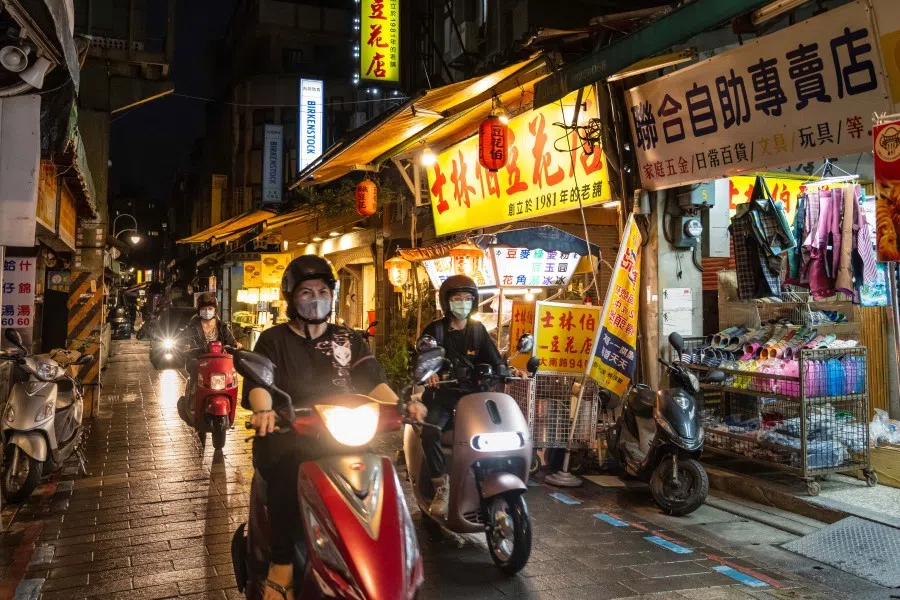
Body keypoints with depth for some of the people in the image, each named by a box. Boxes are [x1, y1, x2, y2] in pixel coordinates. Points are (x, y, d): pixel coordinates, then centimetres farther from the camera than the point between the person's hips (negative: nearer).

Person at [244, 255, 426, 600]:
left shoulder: (348, 340, 17)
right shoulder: (273, 340, 9)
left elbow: (372, 382, 5)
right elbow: (259, 382, -8)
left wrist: (399, 406, -16)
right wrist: (263, 411, -31)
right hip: (288, 437, -2)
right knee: (292, 462, -35)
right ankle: (281, 563, -27)